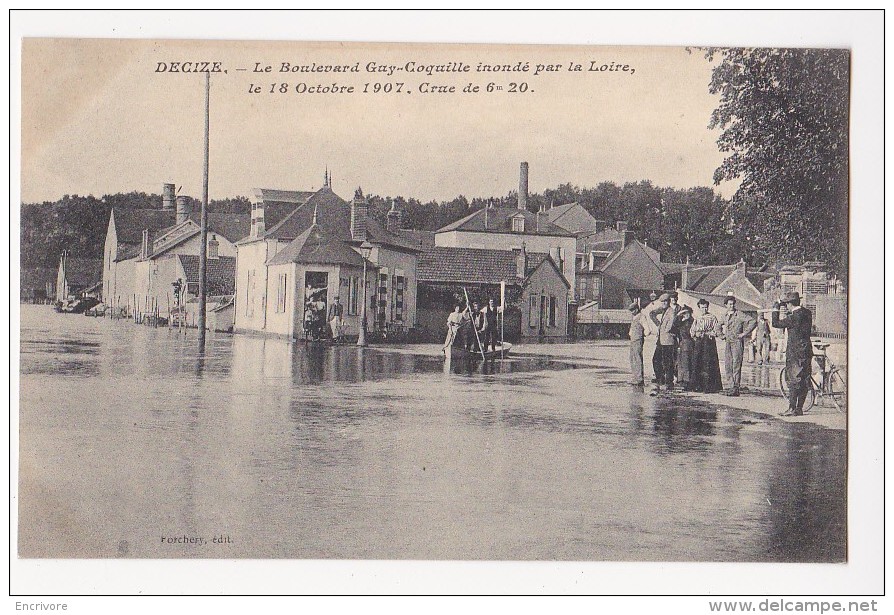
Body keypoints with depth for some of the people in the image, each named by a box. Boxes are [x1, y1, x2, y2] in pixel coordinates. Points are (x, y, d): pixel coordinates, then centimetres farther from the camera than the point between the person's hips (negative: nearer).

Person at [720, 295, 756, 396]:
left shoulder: (740, 315, -6)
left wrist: (745, 333, -14)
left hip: (737, 342, -7)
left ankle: (736, 388, -10)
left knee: (736, 366, -9)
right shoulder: (726, 316, 15)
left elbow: (753, 322, -15)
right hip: (728, 342, 7)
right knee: (728, 366, 5)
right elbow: (721, 325, 36)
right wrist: (724, 334, 19)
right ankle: (730, 387, 9)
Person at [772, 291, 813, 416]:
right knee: (804, 381, 9)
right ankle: (799, 408, 14)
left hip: (795, 352, -8)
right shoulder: (808, 313, 7)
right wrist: (789, 314, 19)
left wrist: (775, 309, -2)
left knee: (793, 381, -6)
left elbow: (776, 324, -12)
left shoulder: (794, 317, -17)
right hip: (807, 351, 8)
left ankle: (792, 409, -6)